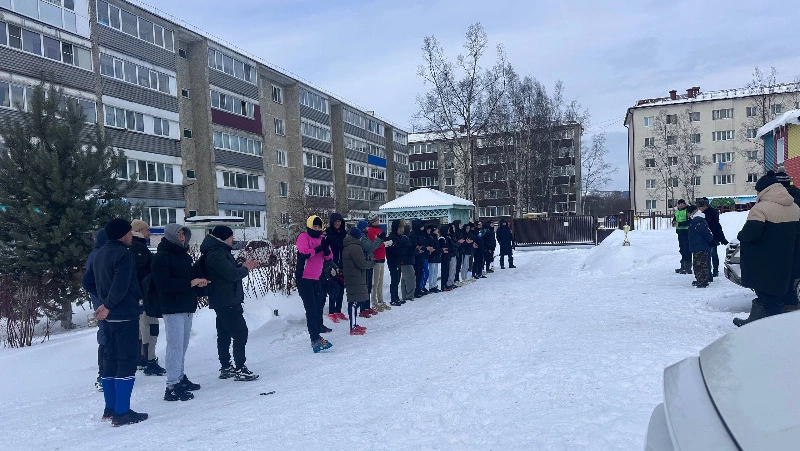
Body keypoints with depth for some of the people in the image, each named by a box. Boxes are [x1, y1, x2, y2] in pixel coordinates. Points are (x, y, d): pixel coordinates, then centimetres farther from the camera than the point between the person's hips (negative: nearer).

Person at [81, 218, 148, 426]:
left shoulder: (99, 254, 13)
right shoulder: (124, 254, -15)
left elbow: (87, 282, 18)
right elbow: (120, 286, -24)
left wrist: (103, 299, 14)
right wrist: (108, 306, -11)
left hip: (109, 317, 9)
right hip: (125, 316, -9)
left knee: (110, 360, 15)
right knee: (127, 362, -4)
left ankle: (110, 409, 23)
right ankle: (122, 413, -3)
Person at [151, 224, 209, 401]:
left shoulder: (184, 256, 16)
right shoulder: (161, 257, -10)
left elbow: (195, 273, 25)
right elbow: (164, 284, -20)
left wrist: (200, 280, 0)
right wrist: (190, 282, -21)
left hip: (187, 307, 9)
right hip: (172, 308, -9)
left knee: (183, 345, 16)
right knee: (176, 346, -9)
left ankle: (180, 377, 27)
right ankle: (172, 386, -6)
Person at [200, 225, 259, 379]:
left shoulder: (219, 252, 15)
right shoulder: (216, 255, -18)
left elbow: (230, 269, 19)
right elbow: (232, 274, -23)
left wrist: (244, 266, 5)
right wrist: (245, 268, -6)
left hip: (222, 302, 11)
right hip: (227, 302, -11)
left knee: (224, 335, 15)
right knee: (241, 333, -9)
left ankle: (225, 368, 24)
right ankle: (240, 369, -7)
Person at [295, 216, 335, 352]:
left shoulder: (322, 239, 12)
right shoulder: (303, 237, -7)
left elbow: (329, 257, 6)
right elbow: (305, 254, -23)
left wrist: (326, 248, -14)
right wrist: (319, 248, -14)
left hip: (316, 279, 7)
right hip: (304, 278, -7)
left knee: (318, 307, 11)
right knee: (311, 309, -11)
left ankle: (316, 336, 21)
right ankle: (315, 340, -13)